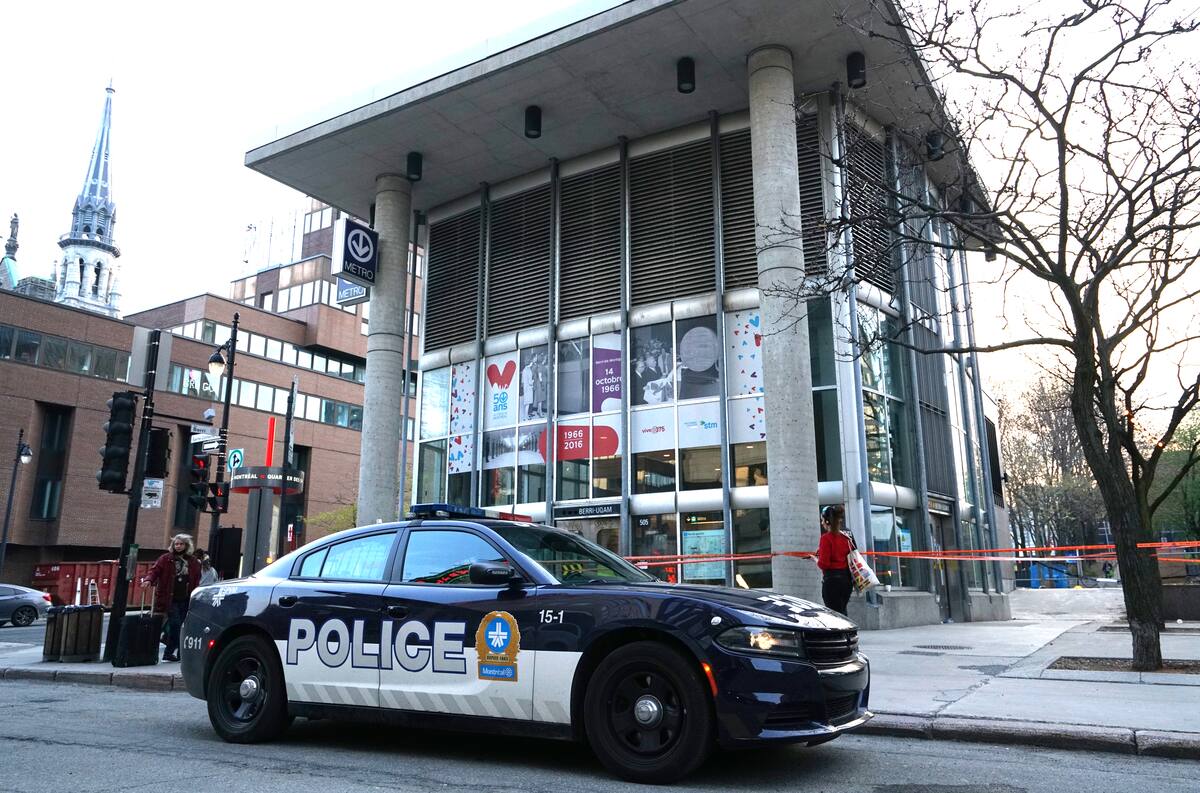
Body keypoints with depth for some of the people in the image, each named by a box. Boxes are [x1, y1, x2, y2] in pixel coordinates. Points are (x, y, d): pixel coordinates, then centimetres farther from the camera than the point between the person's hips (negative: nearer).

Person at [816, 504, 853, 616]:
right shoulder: (846, 537, 7)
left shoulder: (826, 538, -12)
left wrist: (816, 560, 5)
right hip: (846, 578, 7)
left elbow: (824, 564, -15)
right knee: (842, 612, 18)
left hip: (832, 580, -7)